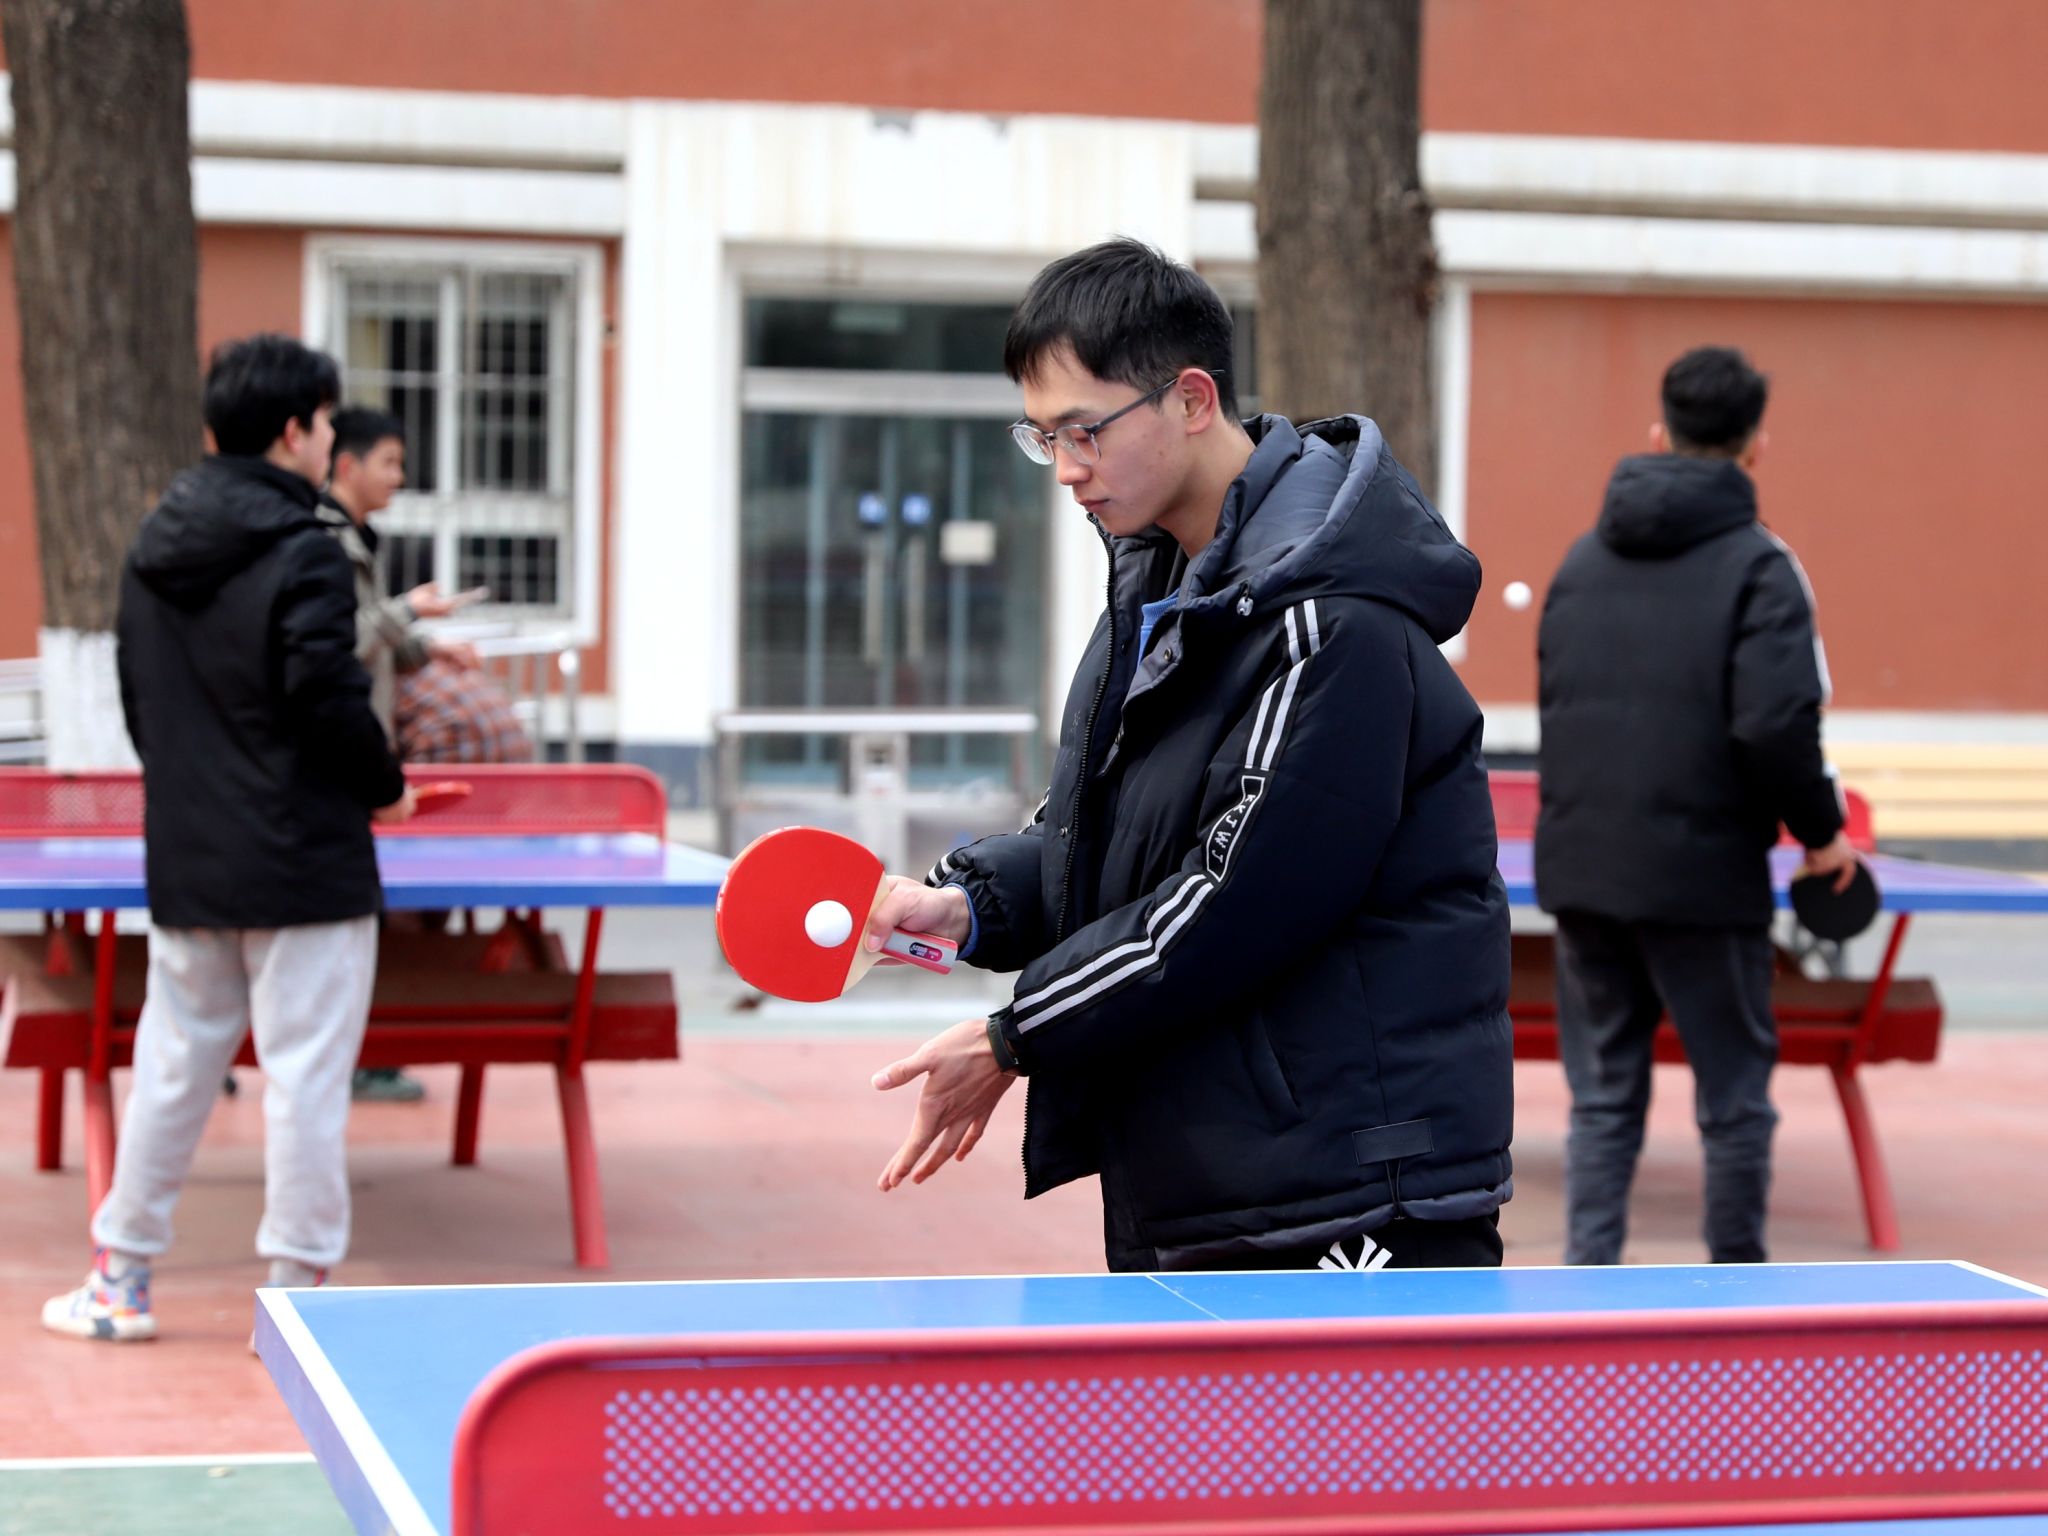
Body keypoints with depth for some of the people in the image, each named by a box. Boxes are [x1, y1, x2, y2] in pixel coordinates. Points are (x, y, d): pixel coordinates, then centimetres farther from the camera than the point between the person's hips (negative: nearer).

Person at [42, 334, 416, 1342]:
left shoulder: (153, 553, 10)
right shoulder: (300, 557, -13)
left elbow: (138, 703, 15)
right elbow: (330, 698, -18)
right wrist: (385, 789, -2)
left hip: (185, 866, 7)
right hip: (303, 867, -7)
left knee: (172, 1065, 15)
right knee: (305, 1076, -1)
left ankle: (118, 1280, 20)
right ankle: (296, 1290, 3)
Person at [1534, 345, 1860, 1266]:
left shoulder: (1583, 560, 9)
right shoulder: (1757, 567, -10)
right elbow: (1776, 724, -19)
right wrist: (1821, 832, -5)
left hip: (1580, 871, 5)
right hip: (1701, 877, -5)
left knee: (1603, 1097, 11)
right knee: (1734, 1101, 8)